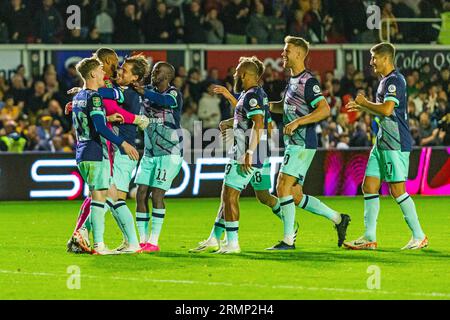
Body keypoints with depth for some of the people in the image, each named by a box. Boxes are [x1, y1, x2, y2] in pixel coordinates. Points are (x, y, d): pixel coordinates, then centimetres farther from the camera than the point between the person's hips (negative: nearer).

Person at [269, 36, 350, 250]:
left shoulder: (308, 82, -13)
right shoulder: (293, 80, 16)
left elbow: (325, 110, -21)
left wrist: (297, 122, -24)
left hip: (303, 144, -10)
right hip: (294, 144, 10)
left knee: (283, 188, -12)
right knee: (296, 197, 9)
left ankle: (288, 239, -7)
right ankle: (338, 219, 19)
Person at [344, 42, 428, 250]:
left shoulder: (395, 80, -14)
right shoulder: (385, 81, 18)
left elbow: (387, 109, -26)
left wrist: (365, 103, -11)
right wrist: (362, 107, 19)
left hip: (396, 143, -10)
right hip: (383, 142, 10)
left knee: (397, 190, -7)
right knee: (369, 186, 6)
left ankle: (419, 236, 2)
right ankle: (370, 237, 8)